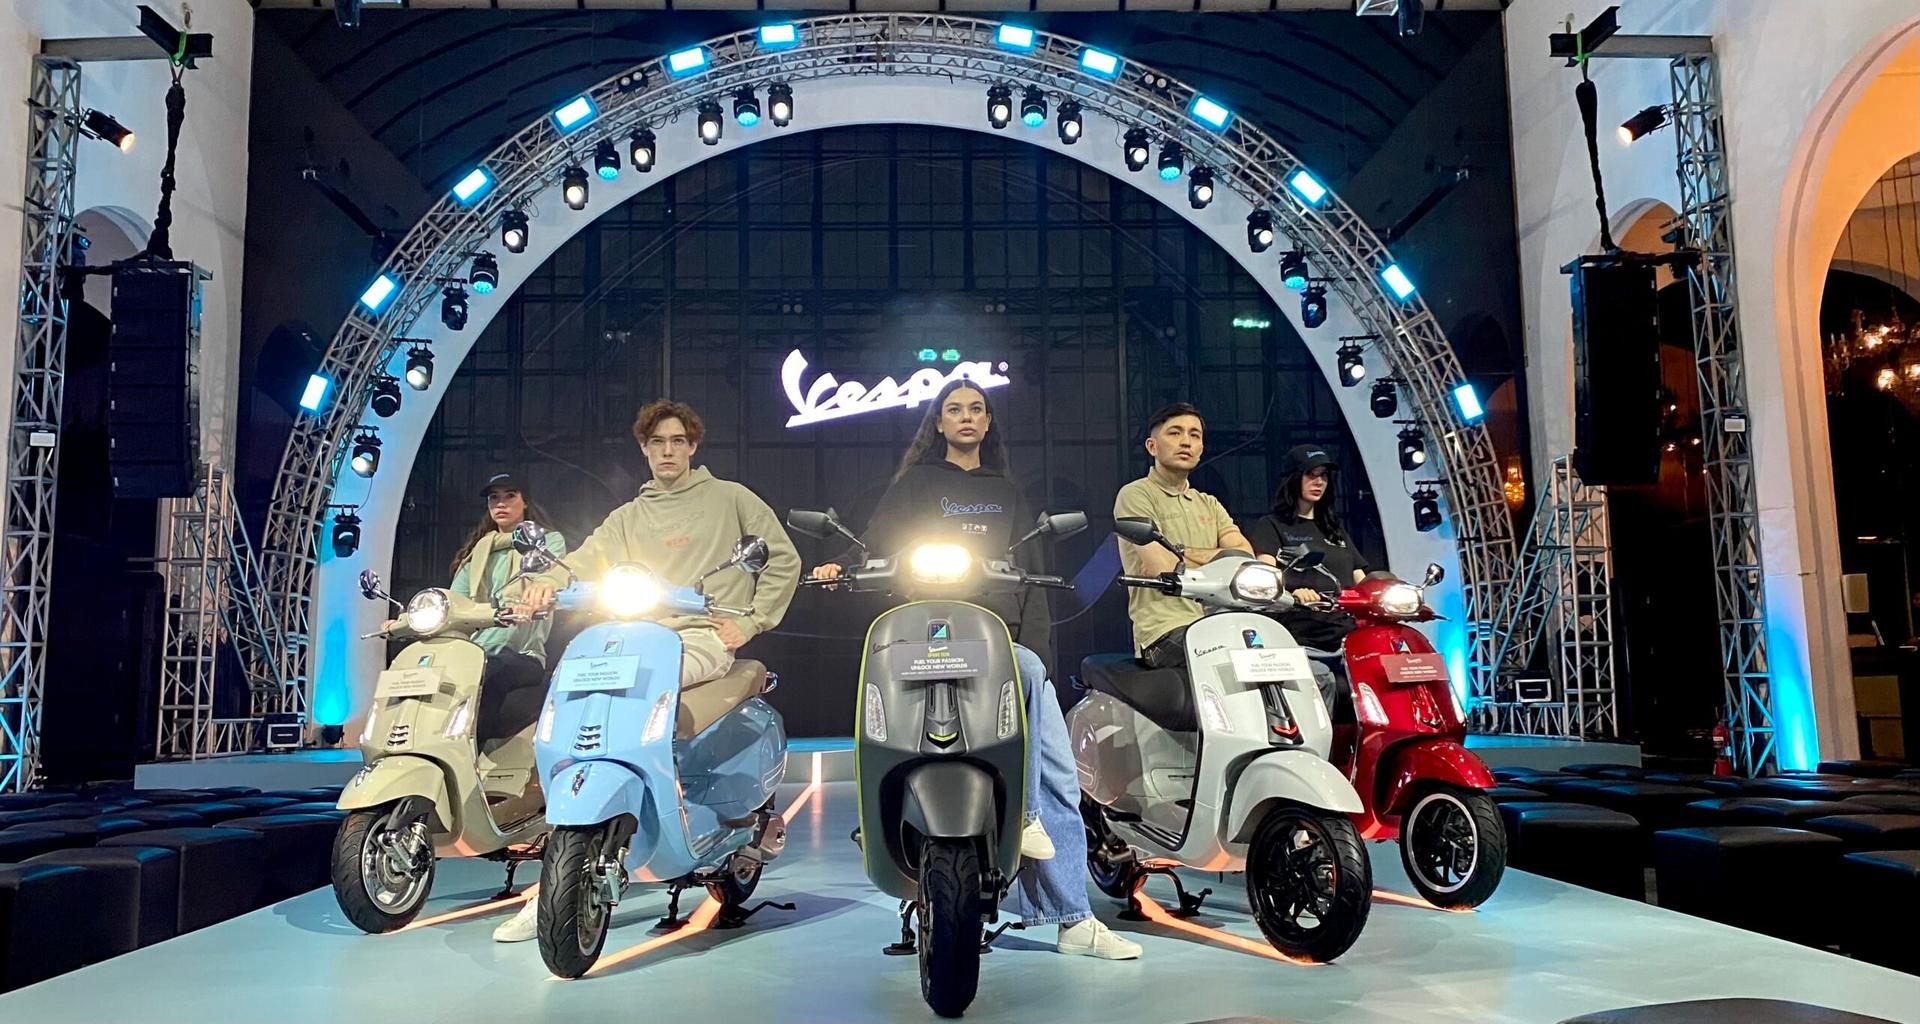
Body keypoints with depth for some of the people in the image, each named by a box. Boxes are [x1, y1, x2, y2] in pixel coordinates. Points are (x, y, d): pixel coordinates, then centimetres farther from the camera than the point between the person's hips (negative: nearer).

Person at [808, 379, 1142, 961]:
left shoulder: (1007, 494, 23)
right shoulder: (917, 483, 13)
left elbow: (1030, 576, 17)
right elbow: (879, 540, 1)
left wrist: (1036, 640, 4)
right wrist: (841, 565, -20)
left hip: (1008, 639, 4)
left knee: (1059, 774, -3)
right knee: (1025, 672, -35)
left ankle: (1074, 920, 3)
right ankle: (1019, 811, -19)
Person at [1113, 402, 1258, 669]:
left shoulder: (1209, 504, 24)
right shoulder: (1135, 495, 2)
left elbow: (1246, 558, 7)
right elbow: (1164, 571, -10)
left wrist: (1185, 553, -7)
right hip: (1167, 632, -7)